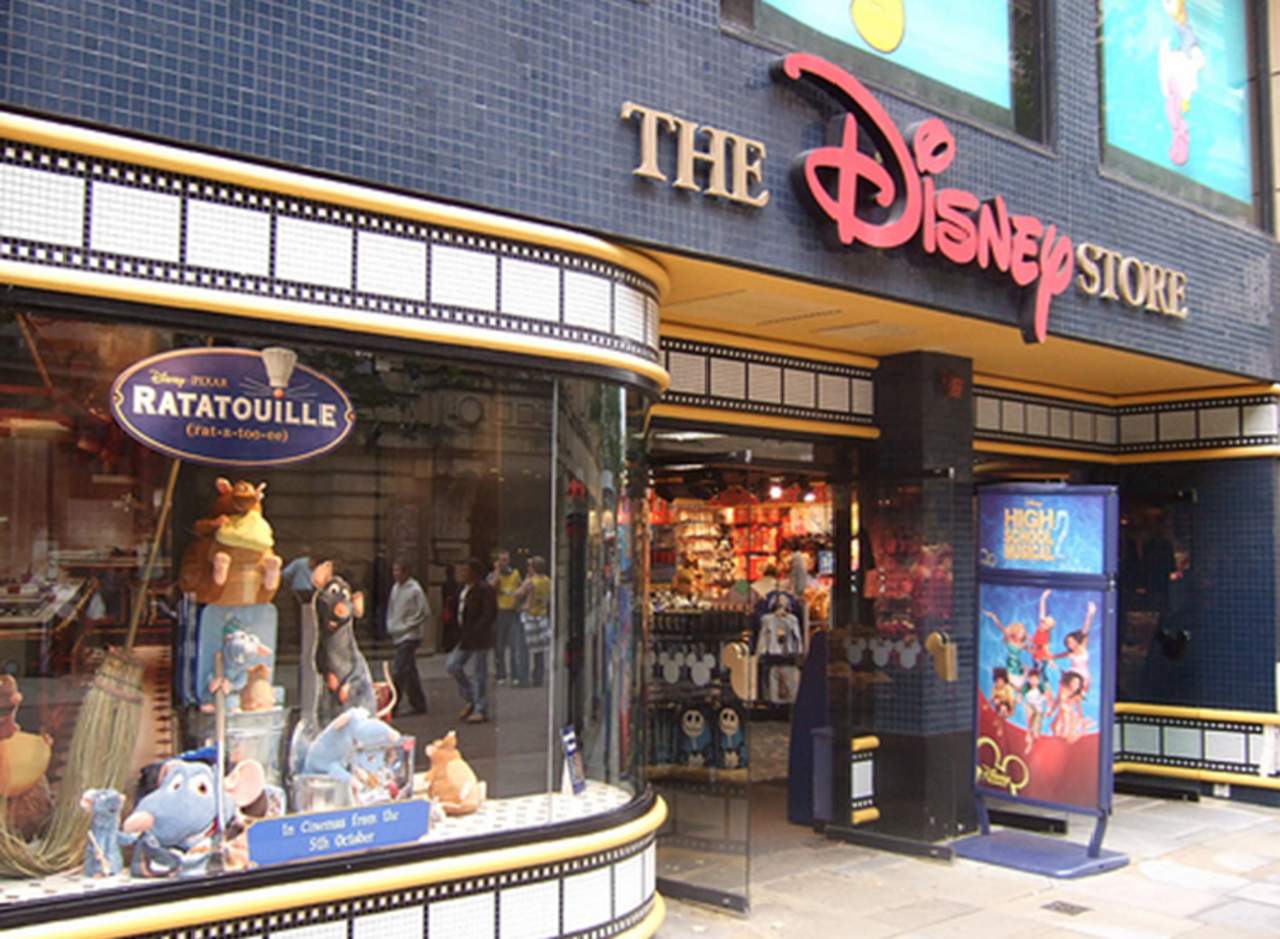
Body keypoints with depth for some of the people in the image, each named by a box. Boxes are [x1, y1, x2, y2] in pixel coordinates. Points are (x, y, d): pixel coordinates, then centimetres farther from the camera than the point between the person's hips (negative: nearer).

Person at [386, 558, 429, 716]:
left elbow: (425, 613, -12)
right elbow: (391, 610, 20)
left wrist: (406, 627, -12)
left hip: (410, 636, -8)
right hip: (398, 636, 8)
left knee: (398, 672, -11)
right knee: (410, 673, 13)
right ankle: (419, 704, 22)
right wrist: (390, 627, 7)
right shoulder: (395, 587, 9)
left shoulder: (414, 590, -13)